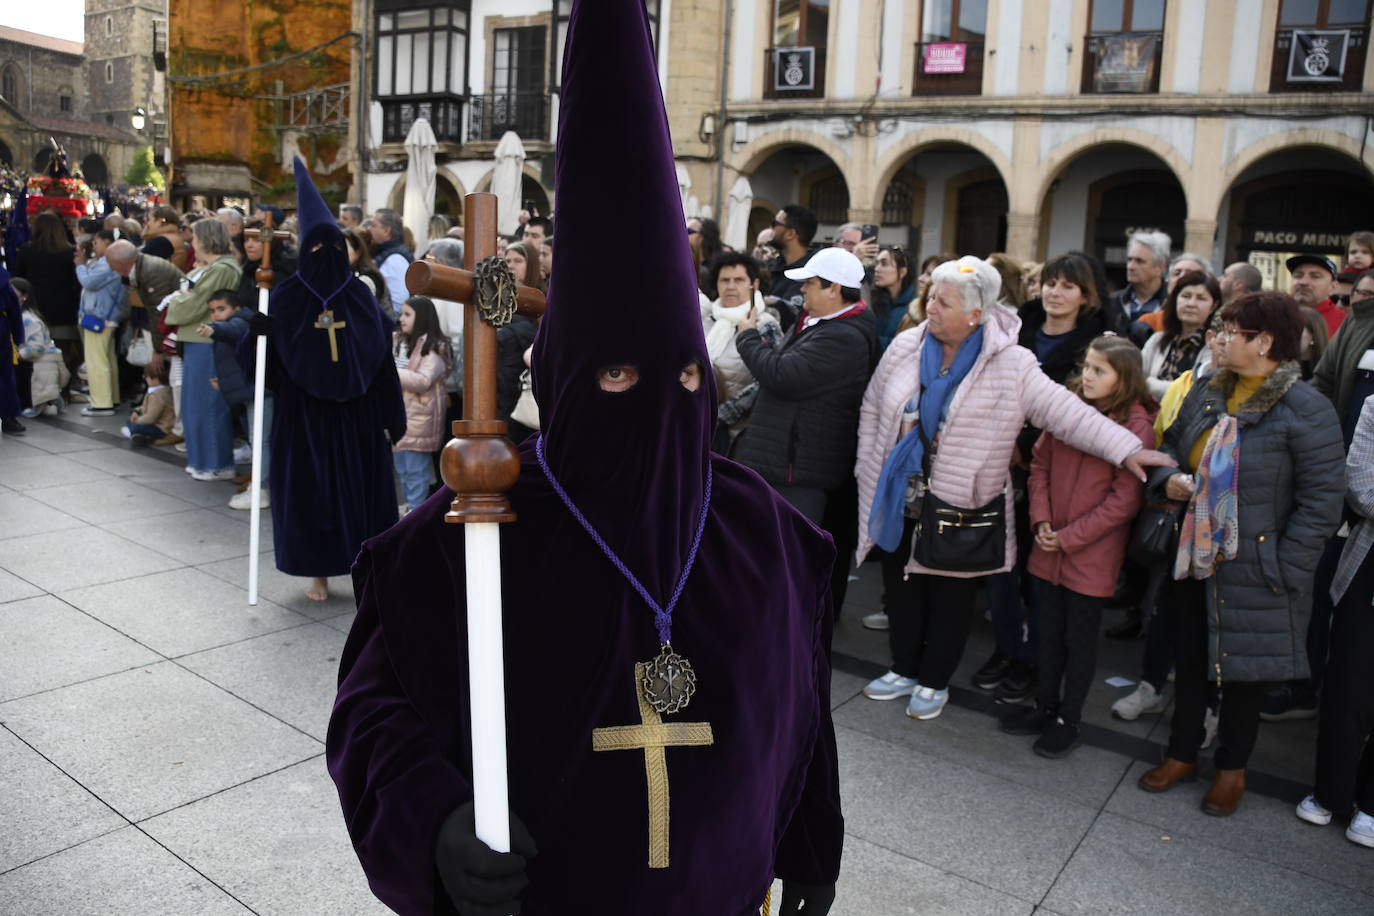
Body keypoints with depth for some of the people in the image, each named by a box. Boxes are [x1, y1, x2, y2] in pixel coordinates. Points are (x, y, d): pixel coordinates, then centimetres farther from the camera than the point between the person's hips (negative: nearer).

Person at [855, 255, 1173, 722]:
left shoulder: (1011, 367, -12)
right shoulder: (905, 348, -1)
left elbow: (1066, 412, -15)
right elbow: (873, 409, 9)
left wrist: (1126, 448, -22)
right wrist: (868, 468, 6)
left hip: (961, 509, -3)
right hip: (898, 500, 4)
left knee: (950, 597, 11)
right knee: (900, 589, 16)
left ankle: (934, 682, 31)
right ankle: (904, 670, 37)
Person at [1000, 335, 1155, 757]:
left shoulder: (1136, 426, -13)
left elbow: (1124, 500, -14)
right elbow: (1040, 463, 6)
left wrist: (1068, 538, -14)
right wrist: (1041, 521, -5)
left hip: (1092, 554, -5)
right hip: (1049, 548, 5)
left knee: (1080, 638, 10)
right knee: (1049, 632, 18)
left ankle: (1068, 720, 26)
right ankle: (1045, 707, 34)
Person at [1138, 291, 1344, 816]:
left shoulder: (1305, 411, -16)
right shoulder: (1206, 395, 3)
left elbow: (1322, 500, -16)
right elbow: (1172, 446, 18)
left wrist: (1284, 569, -17)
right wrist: (1167, 479, -5)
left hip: (1253, 570, -6)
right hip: (1192, 557, 6)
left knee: (1243, 667, 12)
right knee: (1189, 659, 17)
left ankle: (1232, 768, 33)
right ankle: (1182, 754, 36)